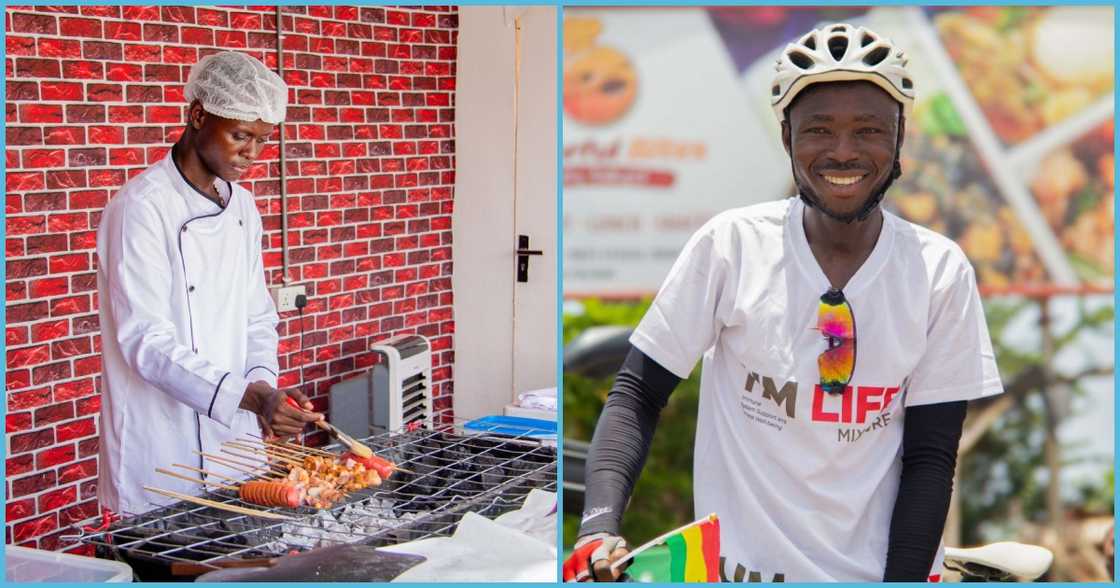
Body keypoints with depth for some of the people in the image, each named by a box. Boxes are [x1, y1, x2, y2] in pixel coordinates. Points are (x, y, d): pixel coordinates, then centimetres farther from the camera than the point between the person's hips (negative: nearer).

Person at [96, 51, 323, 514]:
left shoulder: (242, 207, 9)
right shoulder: (143, 207, -15)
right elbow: (146, 341, -22)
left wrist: (263, 382, -7)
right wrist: (249, 396, -32)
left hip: (236, 438, 7)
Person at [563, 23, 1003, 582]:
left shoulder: (942, 271, -6)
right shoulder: (730, 243, -11)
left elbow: (929, 456, -4)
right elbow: (637, 394, -8)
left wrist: (904, 578, -12)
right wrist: (599, 528, -22)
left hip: (875, 571, 1)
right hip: (738, 564, -1)